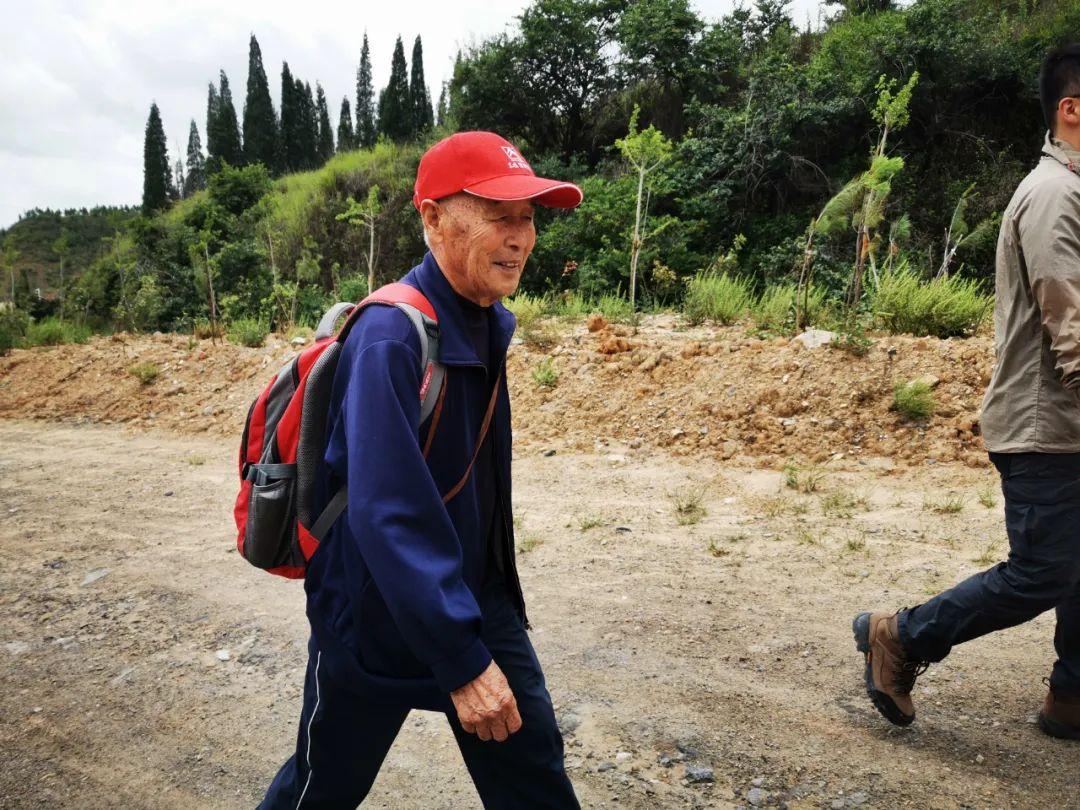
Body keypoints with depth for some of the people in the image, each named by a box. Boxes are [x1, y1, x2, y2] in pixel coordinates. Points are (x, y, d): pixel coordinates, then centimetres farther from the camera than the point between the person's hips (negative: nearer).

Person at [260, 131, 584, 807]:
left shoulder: (489, 323, 0)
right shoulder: (390, 337, -26)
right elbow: (388, 513, -31)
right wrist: (463, 662, -29)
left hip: (478, 599, 7)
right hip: (379, 616, -7)